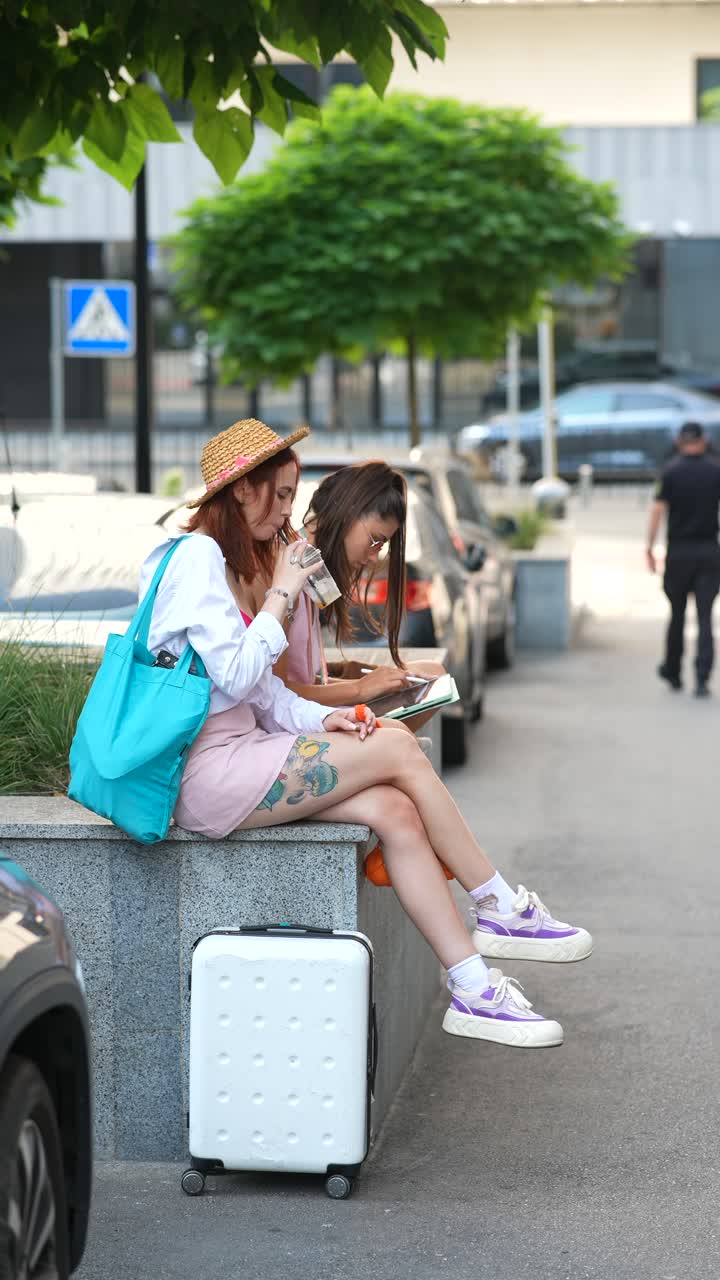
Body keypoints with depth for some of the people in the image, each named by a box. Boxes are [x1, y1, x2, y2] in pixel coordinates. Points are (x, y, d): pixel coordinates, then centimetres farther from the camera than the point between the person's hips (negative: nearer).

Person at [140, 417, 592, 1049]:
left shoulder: (216, 559, 21)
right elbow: (235, 678, -19)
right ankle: (503, 908, -2)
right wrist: (280, 596, -10)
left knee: (395, 811, -10)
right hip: (208, 772, -9)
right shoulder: (196, 556, -11)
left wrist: (320, 719, 1)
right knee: (397, 749, -15)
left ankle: (473, 991, -13)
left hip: (232, 754, 9)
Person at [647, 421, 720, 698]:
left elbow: (658, 510, -7)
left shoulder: (671, 471, -3)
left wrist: (650, 548, -3)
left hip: (679, 551, 0)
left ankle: (672, 672, 26)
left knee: (677, 613, 14)